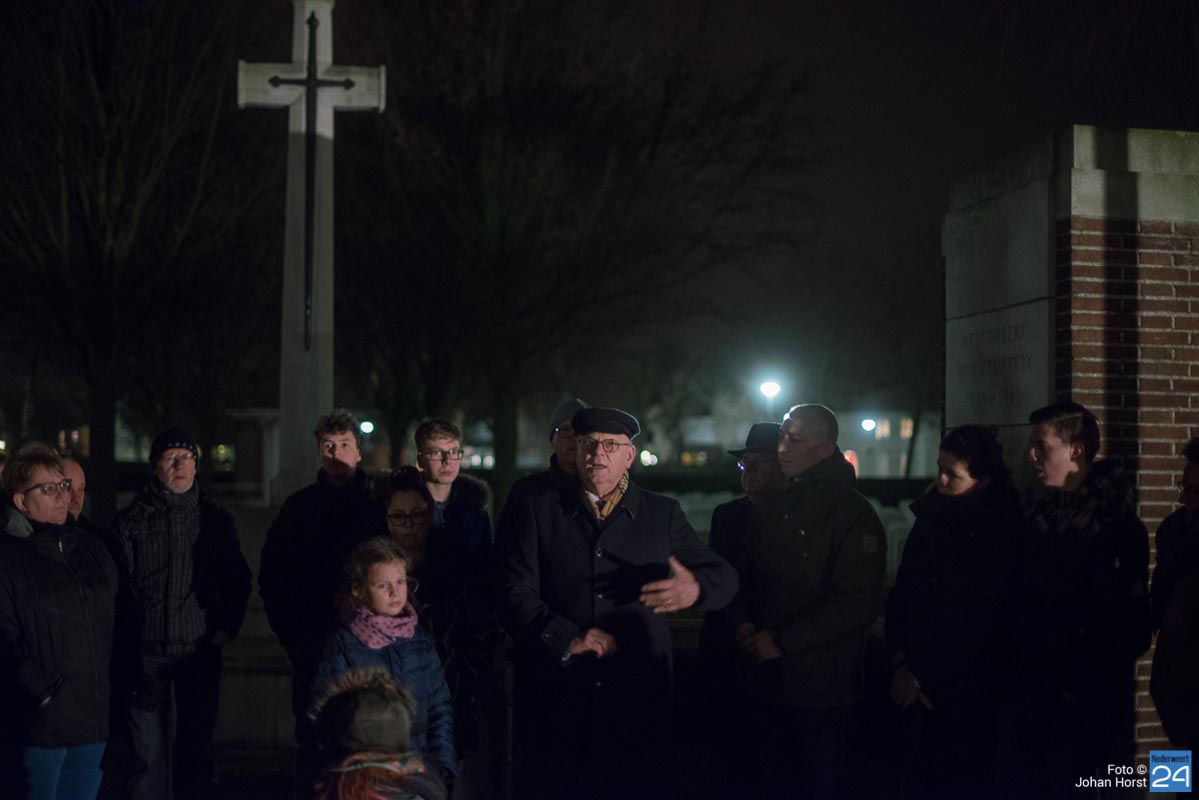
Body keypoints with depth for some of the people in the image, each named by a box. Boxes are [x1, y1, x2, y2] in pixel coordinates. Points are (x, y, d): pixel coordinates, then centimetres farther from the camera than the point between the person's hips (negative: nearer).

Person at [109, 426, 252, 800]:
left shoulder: (216, 519, 7)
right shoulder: (129, 520, 2)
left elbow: (237, 580, 13)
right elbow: (115, 584, 1)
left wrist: (226, 627, 2)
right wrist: (123, 643, -5)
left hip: (200, 648, 2)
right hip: (145, 652, -2)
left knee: (196, 746, 8)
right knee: (148, 751, -1)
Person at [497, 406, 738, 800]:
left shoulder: (663, 514, 10)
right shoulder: (536, 509, 6)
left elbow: (723, 575, 8)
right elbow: (516, 593, -2)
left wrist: (696, 589, -16)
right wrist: (566, 639, -18)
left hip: (638, 704, 1)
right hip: (555, 702, -1)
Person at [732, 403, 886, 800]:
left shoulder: (852, 513, -12)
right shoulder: (770, 509, 11)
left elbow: (858, 603, -19)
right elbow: (746, 576, 22)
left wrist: (782, 641, -17)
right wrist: (745, 623, 1)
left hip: (822, 689, -6)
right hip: (768, 681, 7)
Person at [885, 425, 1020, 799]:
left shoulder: (1001, 532, -9)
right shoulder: (930, 518, 9)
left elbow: (983, 625, -11)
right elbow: (902, 594, 10)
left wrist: (922, 675, -8)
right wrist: (900, 662, -3)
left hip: (968, 693, -5)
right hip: (922, 688, 5)